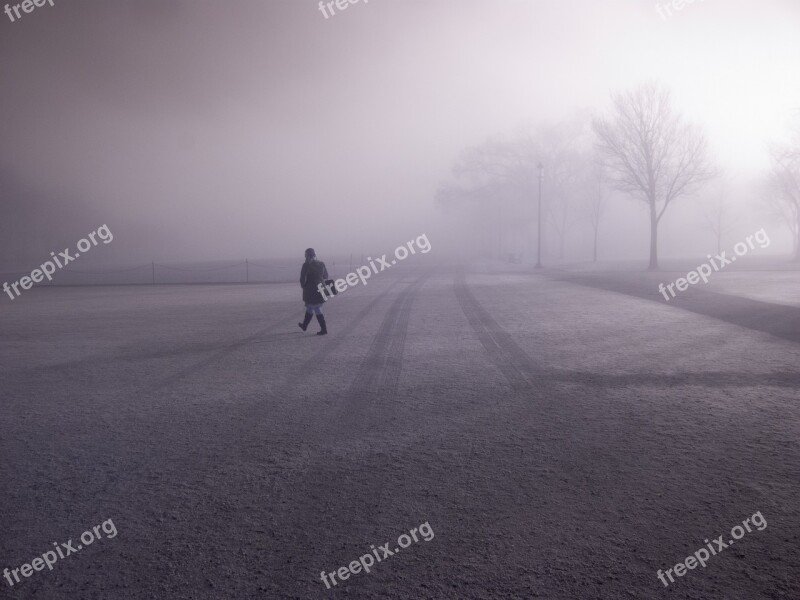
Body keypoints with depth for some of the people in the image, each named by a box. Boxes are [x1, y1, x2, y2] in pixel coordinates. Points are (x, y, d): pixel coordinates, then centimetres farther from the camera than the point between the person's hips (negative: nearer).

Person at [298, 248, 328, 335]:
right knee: (309, 307, 23)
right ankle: (304, 325, 37)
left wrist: (304, 286, 3)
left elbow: (302, 278, -14)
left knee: (317, 310, 0)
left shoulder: (306, 265, -15)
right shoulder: (321, 264, 0)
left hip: (310, 291, -6)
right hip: (320, 289, 6)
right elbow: (325, 276, 9)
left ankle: (324, 329, 0)